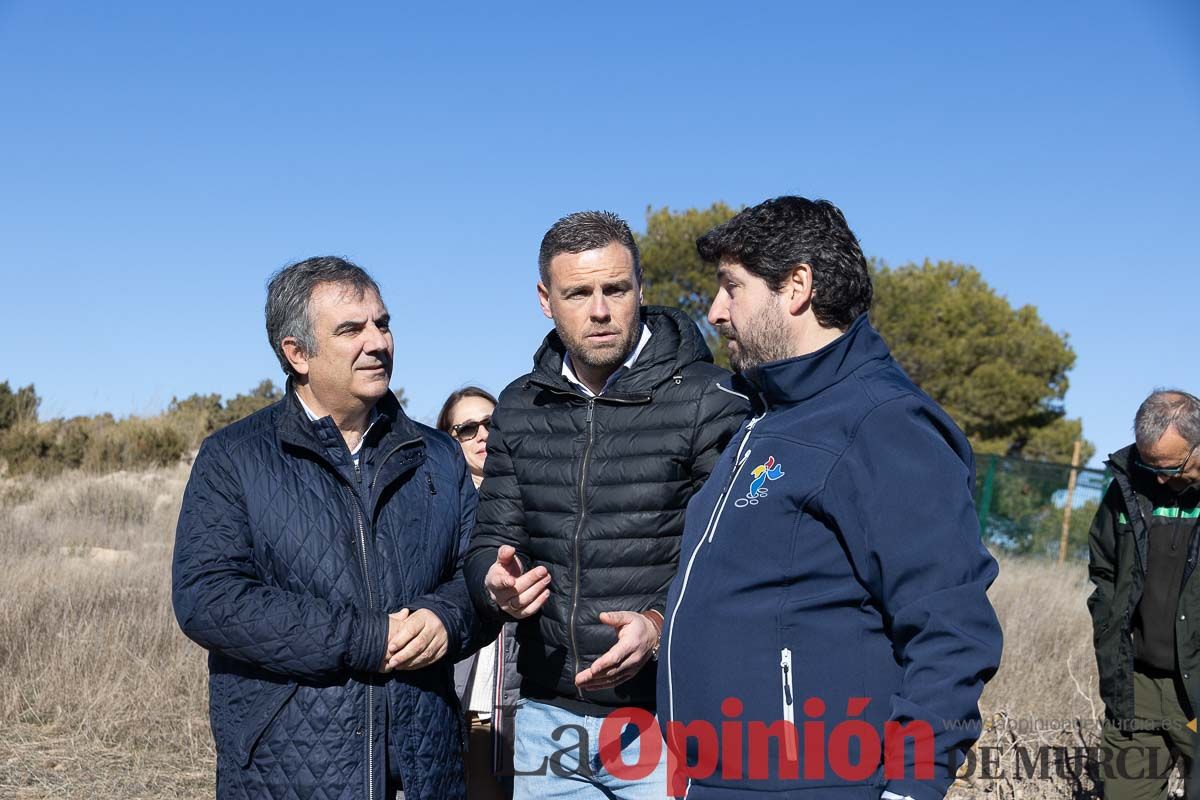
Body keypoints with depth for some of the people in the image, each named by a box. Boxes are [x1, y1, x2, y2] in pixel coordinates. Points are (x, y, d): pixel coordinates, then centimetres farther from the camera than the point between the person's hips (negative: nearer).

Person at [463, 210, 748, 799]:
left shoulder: (708, 399, -8)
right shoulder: (518, 409, 7)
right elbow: (492, 540, 11)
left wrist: (663, 625, -25)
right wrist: (495, 585, -11)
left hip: (670, 712, -4)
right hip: (548, 717, 5)